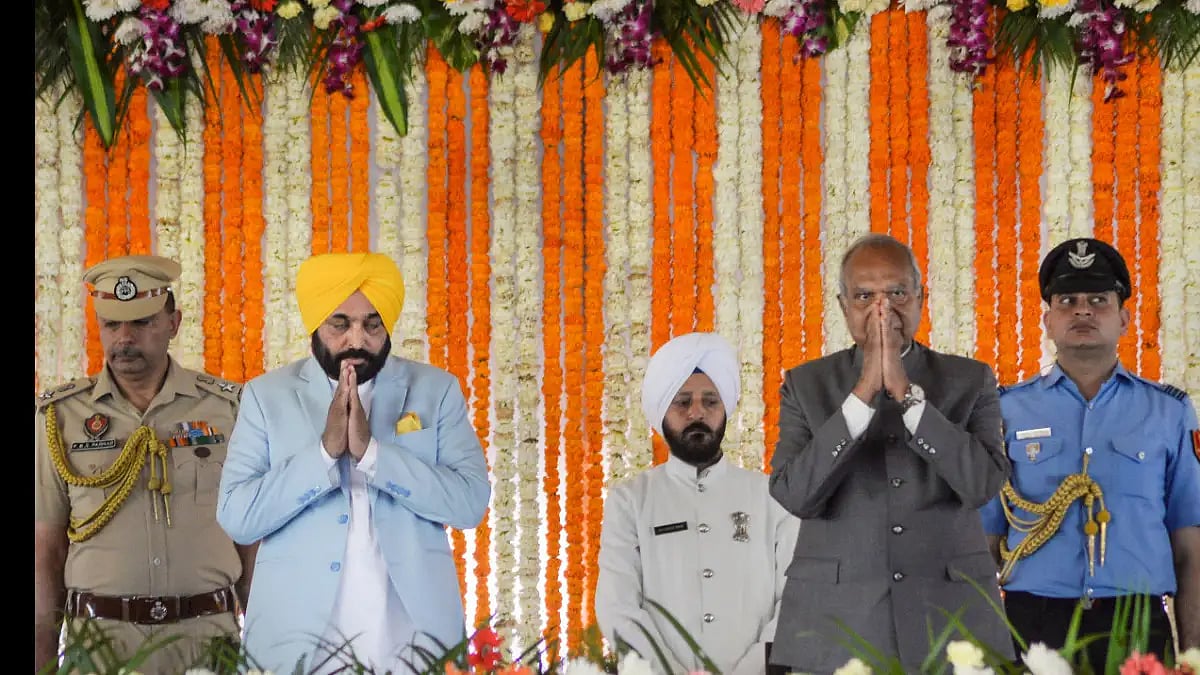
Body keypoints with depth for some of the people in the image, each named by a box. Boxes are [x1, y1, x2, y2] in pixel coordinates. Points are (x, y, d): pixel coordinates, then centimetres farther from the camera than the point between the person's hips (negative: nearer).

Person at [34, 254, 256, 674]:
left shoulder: (227, 407, 4)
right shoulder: (60, 416, 4)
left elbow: (251, 538, 6)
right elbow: (46, 549, 4)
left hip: (207, 635, 0)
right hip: (99, 636, 0)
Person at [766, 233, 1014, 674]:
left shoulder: (971, 380, 5)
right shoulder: (806, 385, 4)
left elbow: (984, 484, -10)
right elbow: (794, 495, -9)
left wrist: (907, 393, -15)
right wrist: (863, 393, -14)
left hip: (949, 620, 0)